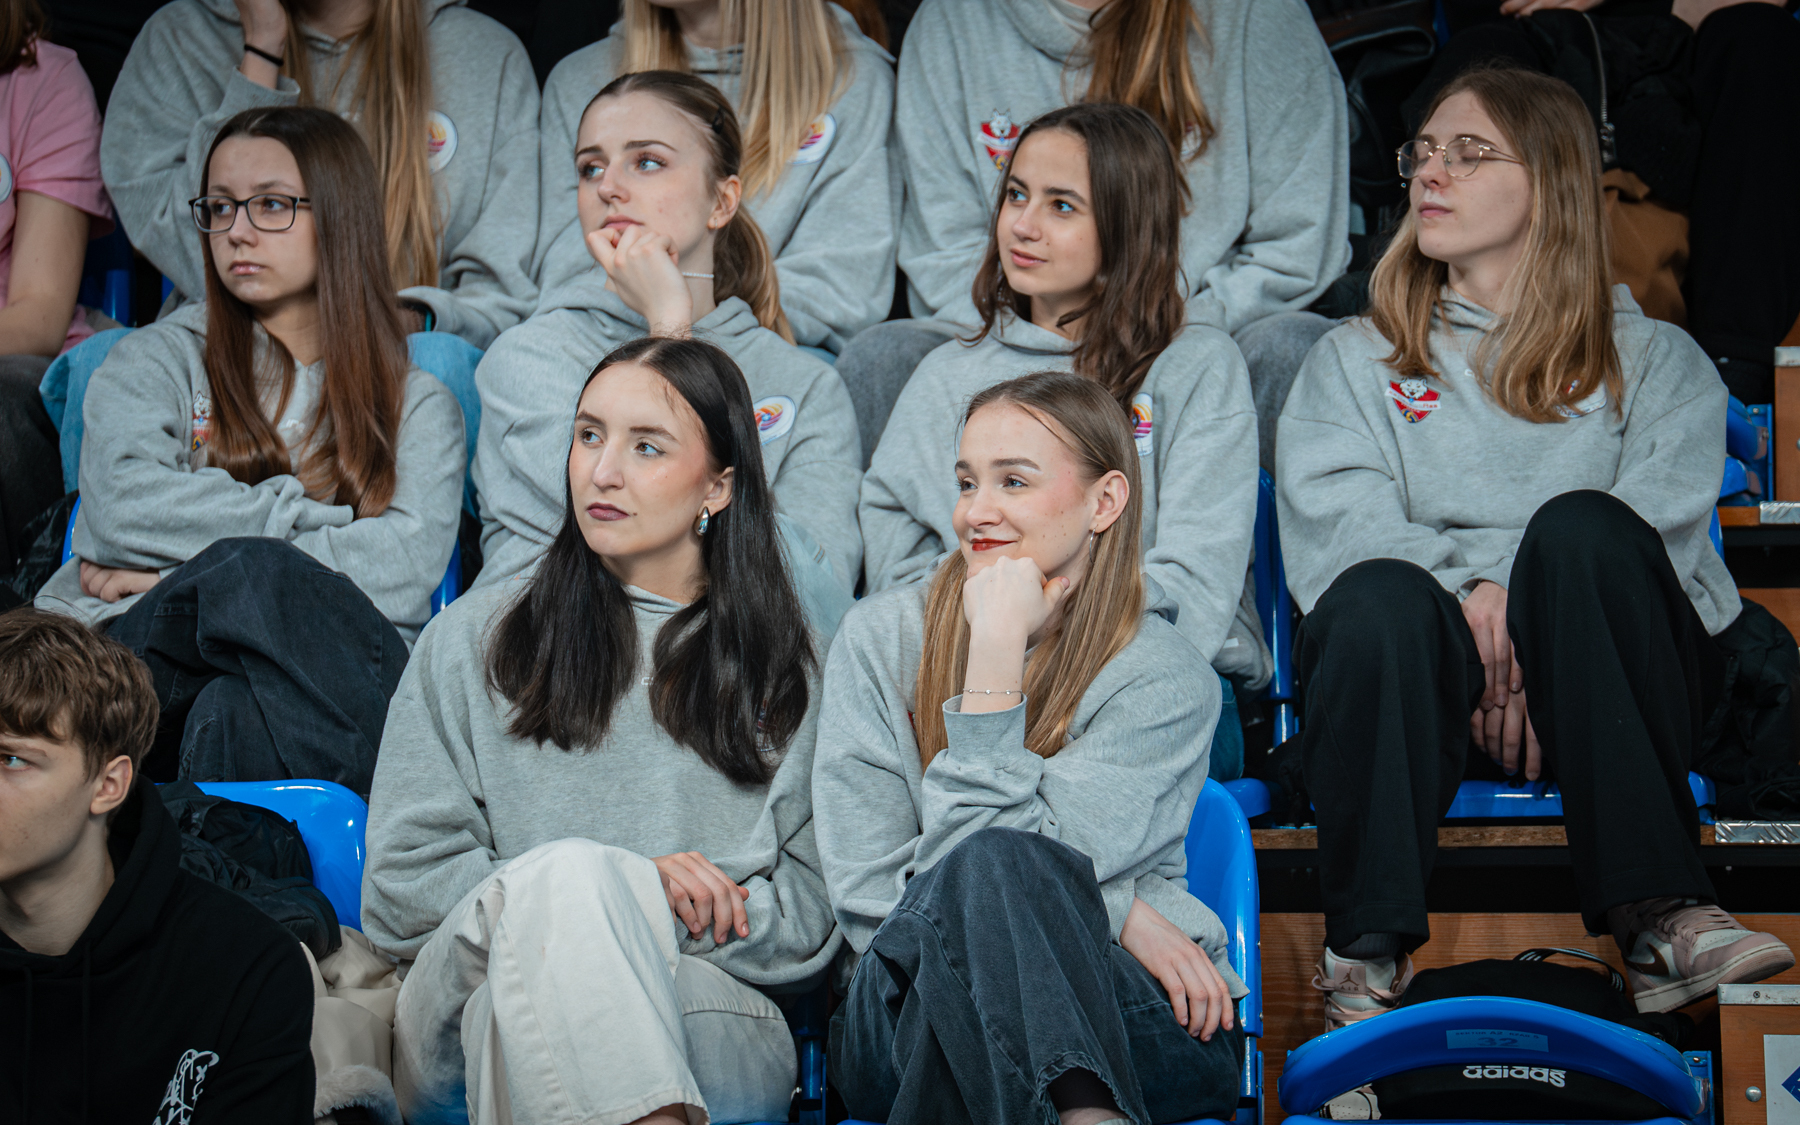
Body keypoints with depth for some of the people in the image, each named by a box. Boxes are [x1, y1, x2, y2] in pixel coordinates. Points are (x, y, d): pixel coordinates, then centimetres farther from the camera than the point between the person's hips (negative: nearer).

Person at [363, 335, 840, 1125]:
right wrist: (629, 889, -4)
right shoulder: (475, 640, 18)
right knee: (563, 874, -36)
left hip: (712, 1015, 0)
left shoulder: (785, 671, 20)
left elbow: (812, 926, 16)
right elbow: (402, 886, 8)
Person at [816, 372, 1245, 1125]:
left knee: (991, 871, -35)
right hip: (905, 1020, 1)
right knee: (990, 869, -34)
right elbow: (868, 893, -3)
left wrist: (998, 648, -13)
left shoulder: (1162, 679, 0)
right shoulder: (881, 638, 6)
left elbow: (1016, 868, -13)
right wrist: (1110, 912, -12)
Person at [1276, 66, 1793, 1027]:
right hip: (1425, 688, 0)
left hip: (1597, 683, 0)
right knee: (1382, 596, -35)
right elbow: (1329, 514, 3)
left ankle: (1658, 919, -40)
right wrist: (1467, 592, -17)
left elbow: (1662, 521, 1)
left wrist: (1526, 610, -17)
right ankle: (1369, 947, -36)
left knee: (1579, 526, -34)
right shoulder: (1353, 361, 24)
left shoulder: (1653, 359, 20)